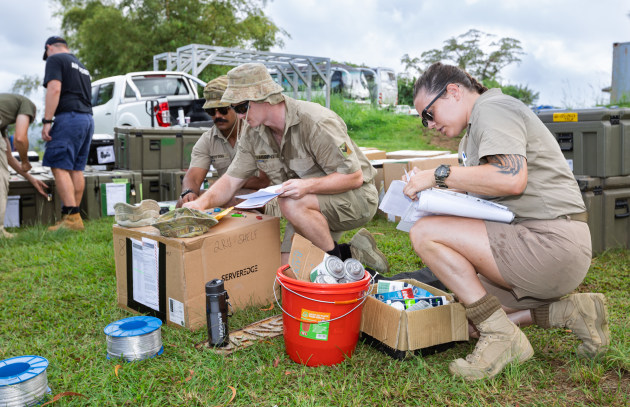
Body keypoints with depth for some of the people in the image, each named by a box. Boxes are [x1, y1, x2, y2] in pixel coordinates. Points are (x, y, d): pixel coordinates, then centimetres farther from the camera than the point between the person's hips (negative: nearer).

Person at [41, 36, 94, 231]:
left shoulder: (55, 60, 2)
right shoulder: (80, 65, 28)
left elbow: (54, 89, -12)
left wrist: (47, 121, -15)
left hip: (69, 117, -8)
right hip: (87, 118, 9)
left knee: (60, 167, -11)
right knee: (76, 169, 8)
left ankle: (71, 217, -19)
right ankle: (74, 215, 8)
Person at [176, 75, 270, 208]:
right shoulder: (206, 141, 5)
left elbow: (265, 181, -15)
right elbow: (193, 177, -6)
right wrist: (188, 193, -31)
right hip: (226, 198, 5)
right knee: (183, 203, -18)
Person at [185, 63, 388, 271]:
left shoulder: (317, 123, -25)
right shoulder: (252, 133, -3)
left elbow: (354, 177, -24)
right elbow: (231, 180, 0)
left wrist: (309, 185, -38)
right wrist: (202, 203, -19)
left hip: (356, 198, -7)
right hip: (311, 206, 7)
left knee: (291, 204, -34)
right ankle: (351, 252, 10)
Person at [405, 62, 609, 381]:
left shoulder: (491, 108, -8)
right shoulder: (471, 135, 23)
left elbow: (512, 178, -25)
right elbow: (480, 199, 21)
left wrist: (440, 175, -17)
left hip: (552, 243, -11)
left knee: (425, 234, -19)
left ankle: (502, 338, -13)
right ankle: (571, 311, 10)